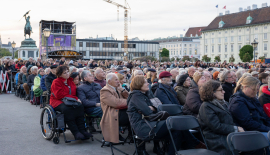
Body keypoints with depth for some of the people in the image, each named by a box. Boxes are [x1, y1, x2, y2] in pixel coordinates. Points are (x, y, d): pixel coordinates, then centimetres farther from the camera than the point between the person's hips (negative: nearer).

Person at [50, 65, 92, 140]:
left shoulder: (70, 81, 17)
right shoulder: (56, 82, -3)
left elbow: (74, 93, 14)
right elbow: (60, 95, -16)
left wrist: (77, 99, -13)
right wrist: (75, 98, -19)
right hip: (57, 101, -5)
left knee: (80, 106, -26)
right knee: (67, 108, -38)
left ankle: (82, 130, -29)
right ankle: (75, 132, -36)